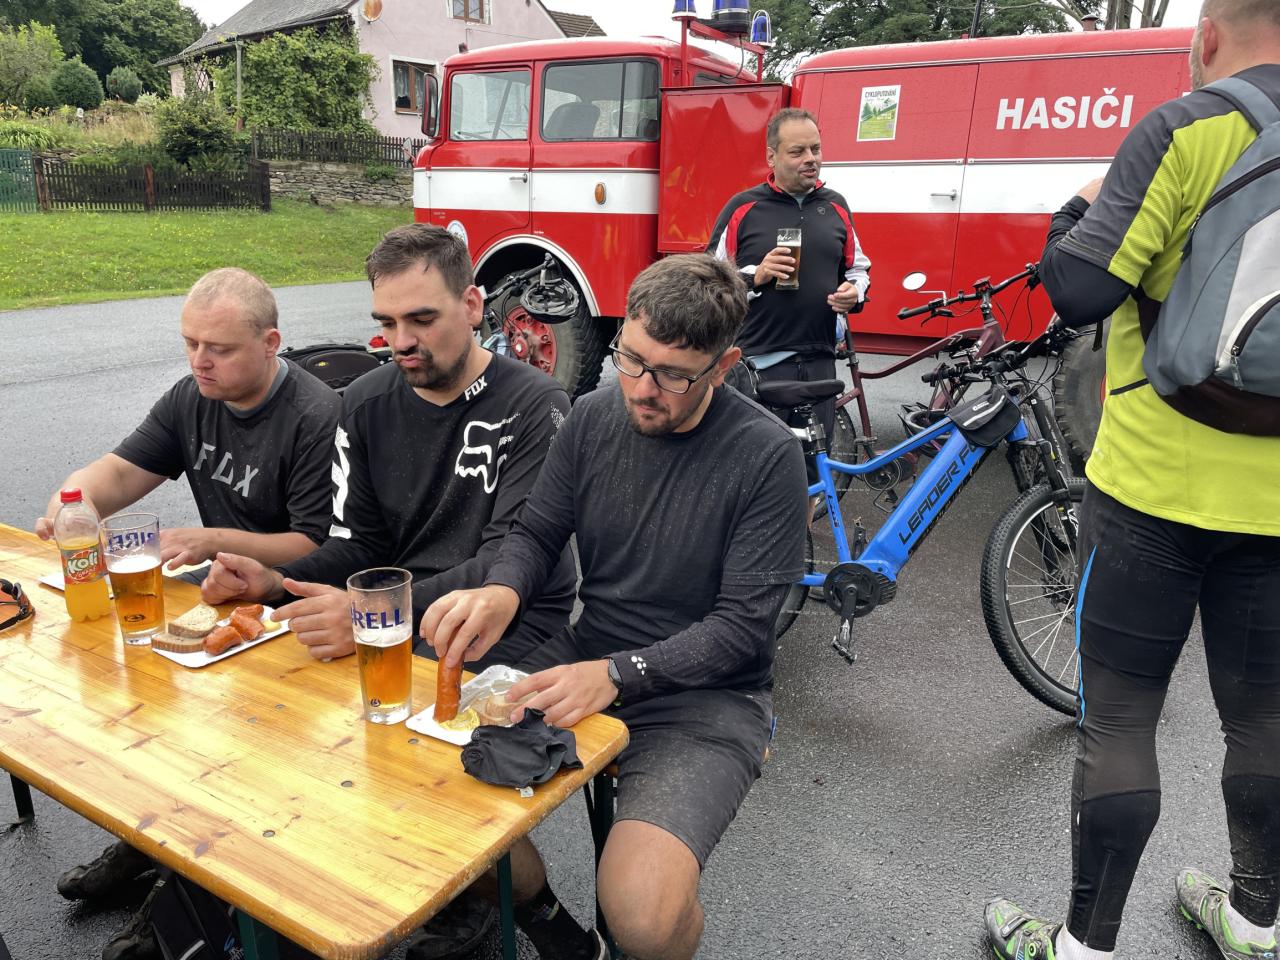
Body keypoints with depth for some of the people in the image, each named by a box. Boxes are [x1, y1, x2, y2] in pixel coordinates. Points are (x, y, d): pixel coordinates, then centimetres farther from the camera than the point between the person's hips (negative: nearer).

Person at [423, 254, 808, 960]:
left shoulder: (768, 456, -14)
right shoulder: (593, 418, 0)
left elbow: (742, 625, -15)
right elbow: (535, 531, 6)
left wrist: (617, 675, -27)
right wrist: (501, 592, -18)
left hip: (707, 696, -4)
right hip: (588, 659, 5)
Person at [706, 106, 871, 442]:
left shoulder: (835, 206, 11)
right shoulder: (742, 208, -1)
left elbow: (859, 268, 22)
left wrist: (854, 293, 0)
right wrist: (754, 277, -16)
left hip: (819, 363, 4)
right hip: (759, 364, -4)